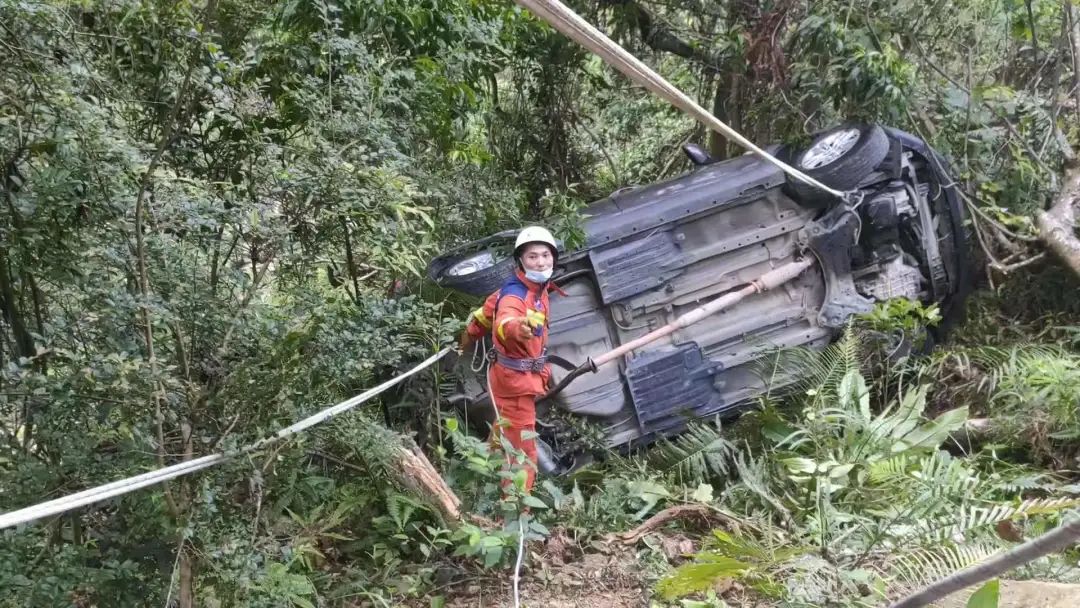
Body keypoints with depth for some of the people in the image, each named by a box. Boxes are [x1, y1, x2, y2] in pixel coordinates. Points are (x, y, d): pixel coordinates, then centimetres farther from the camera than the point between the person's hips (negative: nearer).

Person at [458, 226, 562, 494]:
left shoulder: (539, 287, -1)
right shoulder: (515, 293, -29)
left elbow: (491, 306, 14)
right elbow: (504, 322, -52)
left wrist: (467, 338, 27)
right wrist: (516, 328, -77)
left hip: (524, 377, 10)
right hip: (514, 380, -10)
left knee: (504, 440, 29)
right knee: (523, 454, -8)